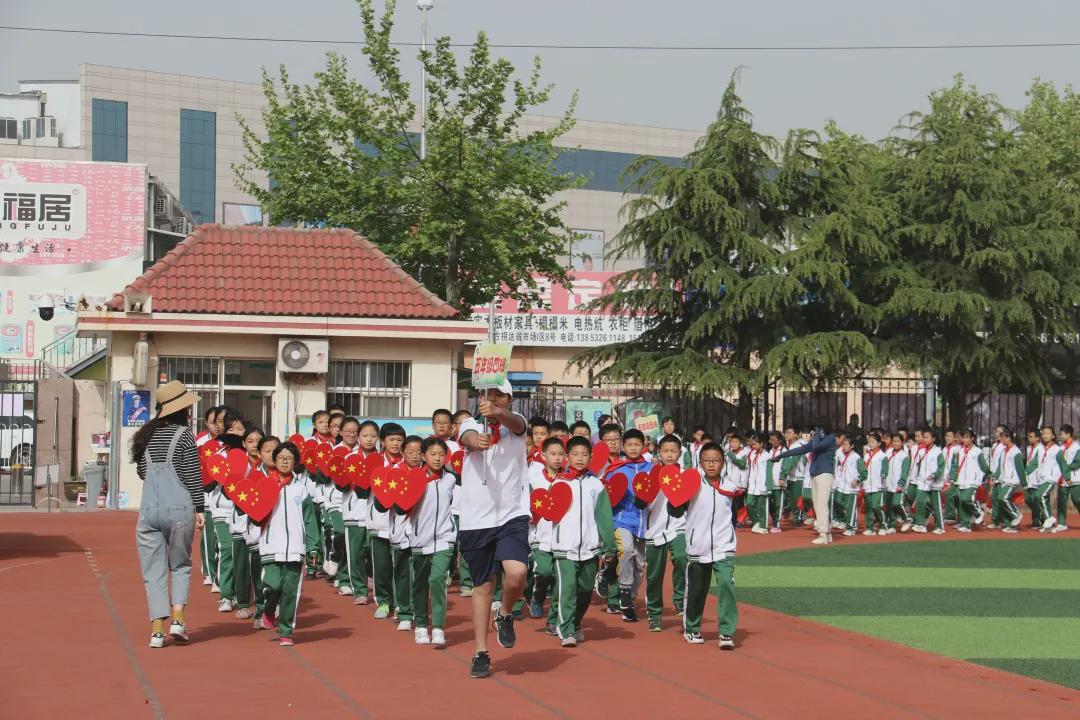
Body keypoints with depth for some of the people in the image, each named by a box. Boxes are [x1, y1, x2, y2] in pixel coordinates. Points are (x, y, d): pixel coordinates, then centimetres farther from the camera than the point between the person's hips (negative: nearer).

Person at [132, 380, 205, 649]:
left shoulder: (147, 434, 9)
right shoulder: (183, 435, -6)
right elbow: (192, 475, -6)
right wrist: (199, 509, -1)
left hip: (149, 508, 3)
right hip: (179, 508, -3)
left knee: (154, 570, 6)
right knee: (180, 565, 15)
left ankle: (157, 629, 0)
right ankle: (177, 619, 2)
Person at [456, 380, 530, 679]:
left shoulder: (515, 424, 1)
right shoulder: (471, 426, 3)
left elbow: (514, 422, -24)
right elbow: (468, 437, -21)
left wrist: (497, 413, -48)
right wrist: (476, 442, -47)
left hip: (512, 515, -1)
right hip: (475, 519, 1)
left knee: (516, 572, -22)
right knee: (482, 586, 7)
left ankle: (505, 615, 9)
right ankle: (481, 653, 16)